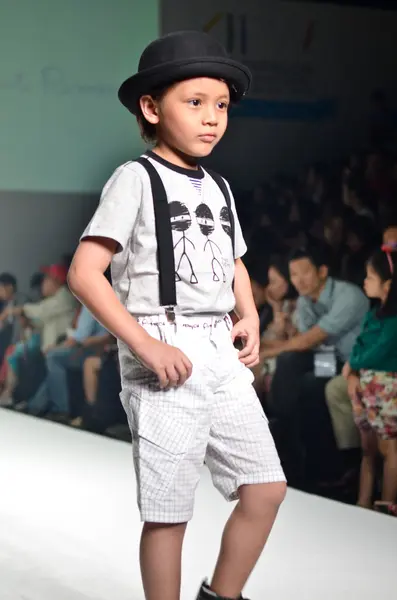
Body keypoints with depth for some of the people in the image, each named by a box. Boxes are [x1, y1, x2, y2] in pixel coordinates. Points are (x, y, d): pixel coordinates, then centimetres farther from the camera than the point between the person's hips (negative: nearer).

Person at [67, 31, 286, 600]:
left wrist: (250, 318, 11)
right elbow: (84, 273, -14)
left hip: (222, 356, 7)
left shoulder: (219, 188, 14)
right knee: (169, 511, -1)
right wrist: (146, 345, -20)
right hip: (164, 360, -7)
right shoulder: (136, 179, -7)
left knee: (266, 487, 7)